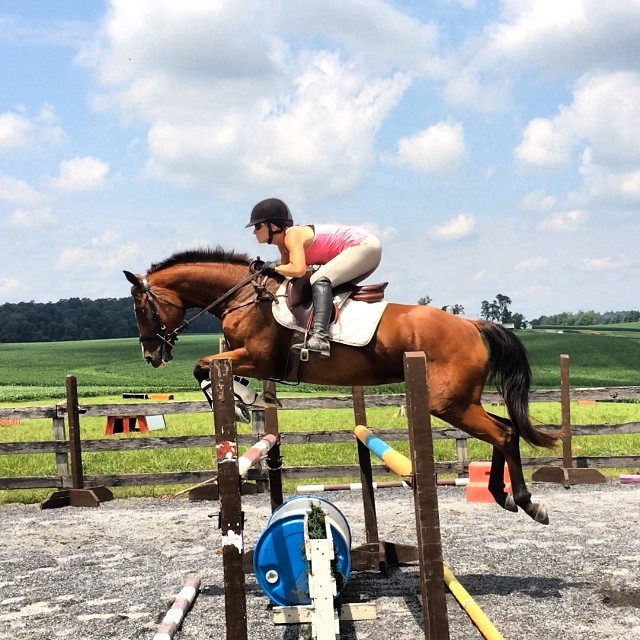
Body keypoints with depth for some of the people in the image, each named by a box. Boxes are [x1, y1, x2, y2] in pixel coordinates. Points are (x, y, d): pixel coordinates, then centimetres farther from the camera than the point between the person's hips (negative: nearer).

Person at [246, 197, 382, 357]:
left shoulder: (293, 235, -19)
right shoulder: (283, 245, 9)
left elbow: (298, 270, -33)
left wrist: (274, 268, -18)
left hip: (365, 245, -11)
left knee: (320, 280, -26)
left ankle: (319, 338, -41)